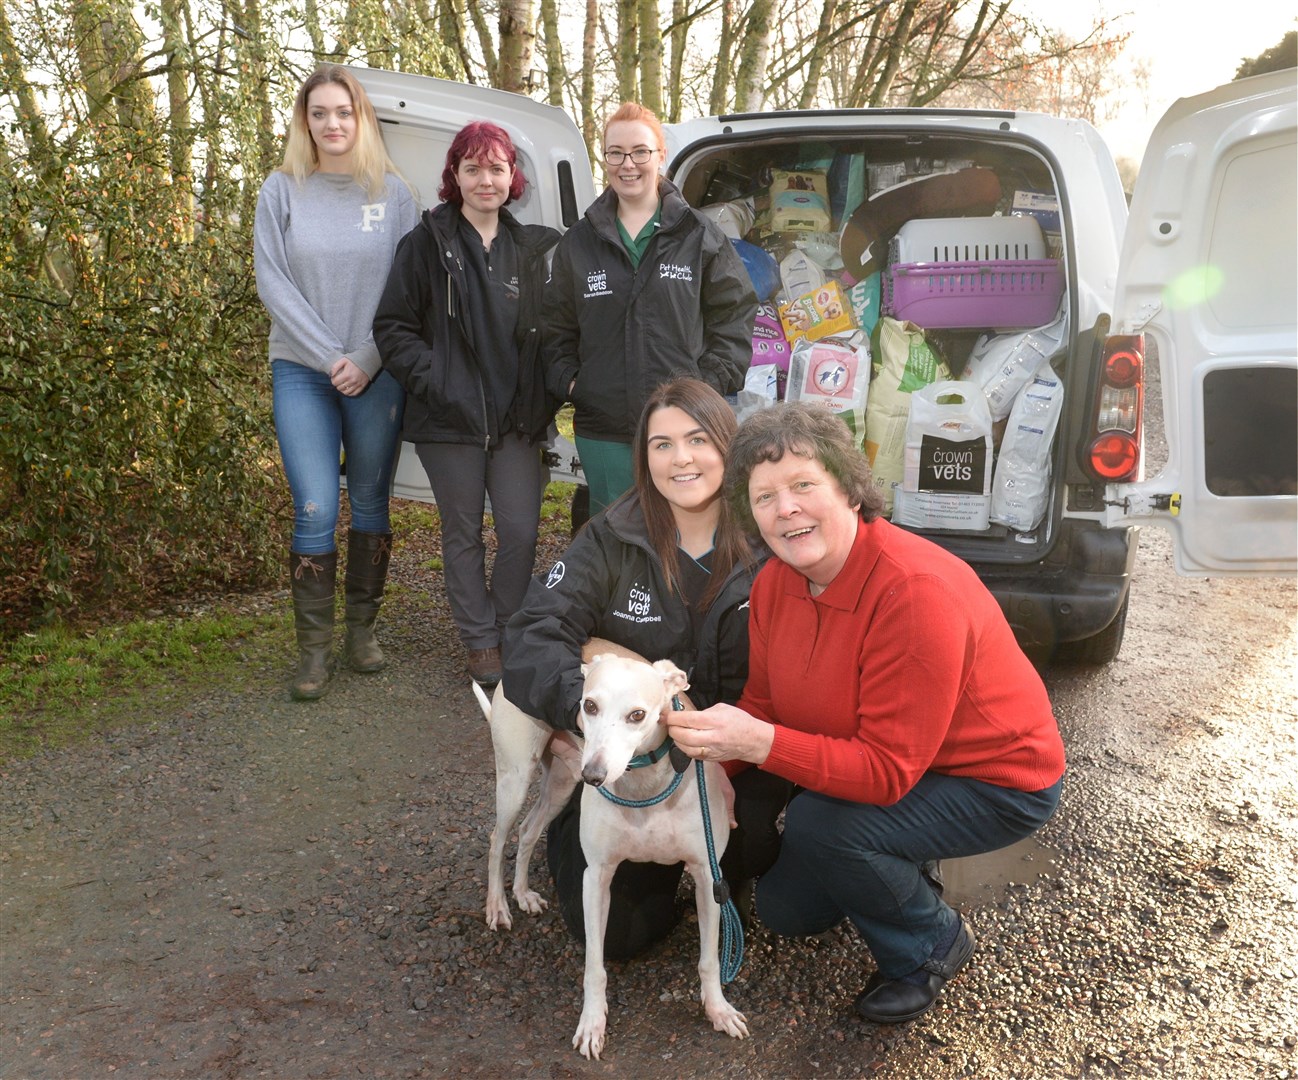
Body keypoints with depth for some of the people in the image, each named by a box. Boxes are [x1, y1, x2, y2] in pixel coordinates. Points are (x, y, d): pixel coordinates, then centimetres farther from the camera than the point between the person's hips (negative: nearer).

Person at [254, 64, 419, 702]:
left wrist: (366, 359, -10)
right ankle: (313, 649, 4)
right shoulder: (282, 191, 3)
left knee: (370, 502, 8)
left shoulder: (392, 192, 4)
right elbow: (273, 283, -2)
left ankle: (362, 630, 22)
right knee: (315, 510, -7)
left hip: (376, 374, 1)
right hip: (302, 372, -1)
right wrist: (330, 358, -9)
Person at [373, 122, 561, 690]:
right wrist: (432, 380, -12)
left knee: (522, 532, -1)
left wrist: (543, 400, 3)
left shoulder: (531, 249, 10)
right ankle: (480, 643, 22)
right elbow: (393, 327, -2)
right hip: (449, 420, -2)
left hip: (516, 420, 2)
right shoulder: (427, 243, -1)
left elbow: (549, 334, 14)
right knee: (463, 534, 8)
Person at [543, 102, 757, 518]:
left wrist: (710, 383, -6)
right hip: (603, 431, 2)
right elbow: (557, 327, 16)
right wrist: (568, 382, 1)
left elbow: (735, 315, 5)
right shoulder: (578, 243, 11)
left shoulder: (699, 237, 4)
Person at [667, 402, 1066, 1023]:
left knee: (818, 825, -28)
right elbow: (764, 703, -1)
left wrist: (759, 742, -43)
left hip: (1000, 782, -7)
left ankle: (932, 948, 0)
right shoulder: (775, 582, -10)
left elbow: (887, 772, -33)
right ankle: (906, 873, 31)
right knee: (784, 908, 7)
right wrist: (713, 756, -20)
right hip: (877, 768, 7)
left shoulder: (916, 593, -34)